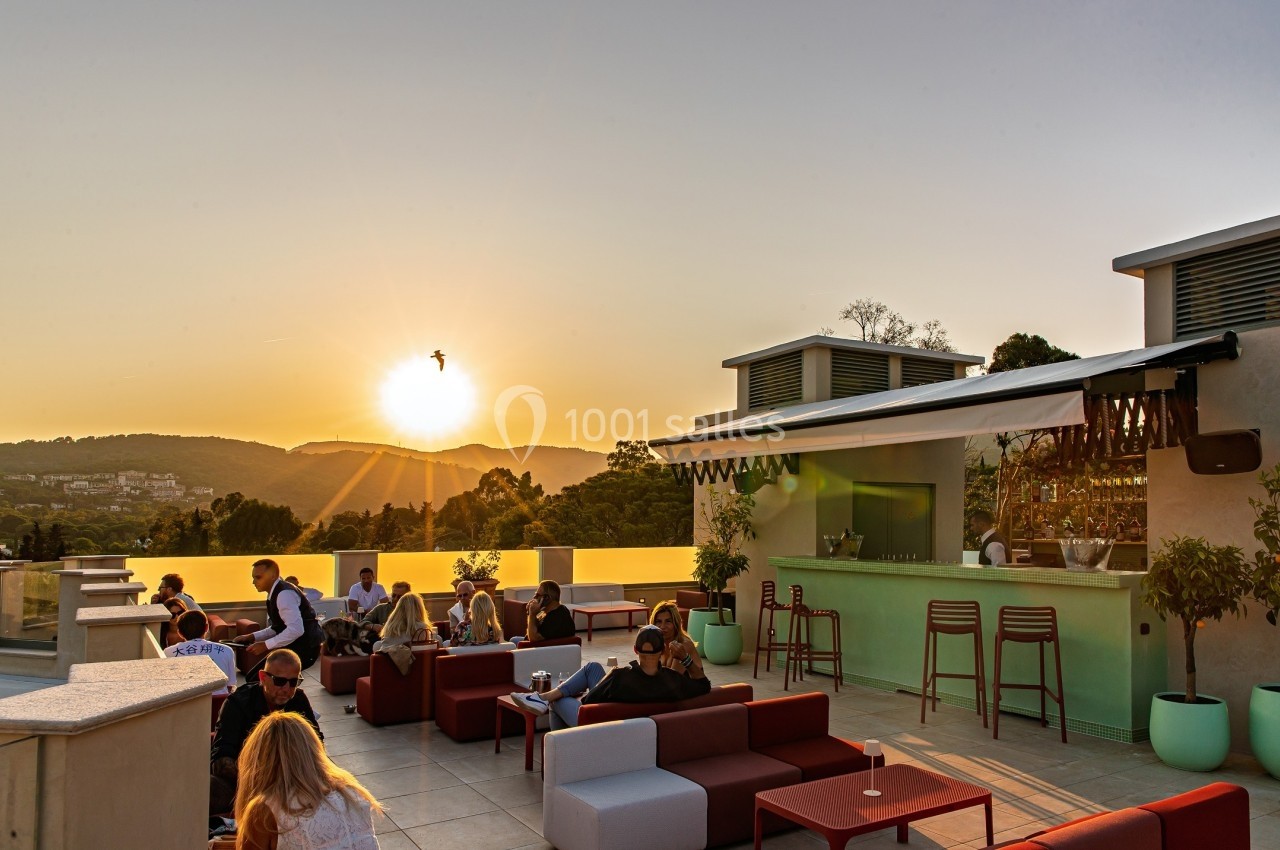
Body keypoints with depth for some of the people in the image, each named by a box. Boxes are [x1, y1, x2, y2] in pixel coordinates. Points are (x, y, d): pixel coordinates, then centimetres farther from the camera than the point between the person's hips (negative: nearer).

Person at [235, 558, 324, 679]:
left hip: (304, 647, -10)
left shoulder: (284, 594, -20)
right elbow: (277, 628, 20)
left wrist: (266, 645, -23)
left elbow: (296, 629, -29)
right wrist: (252, 637, 9)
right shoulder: (275, 594, 11)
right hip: (295, 645, 10)